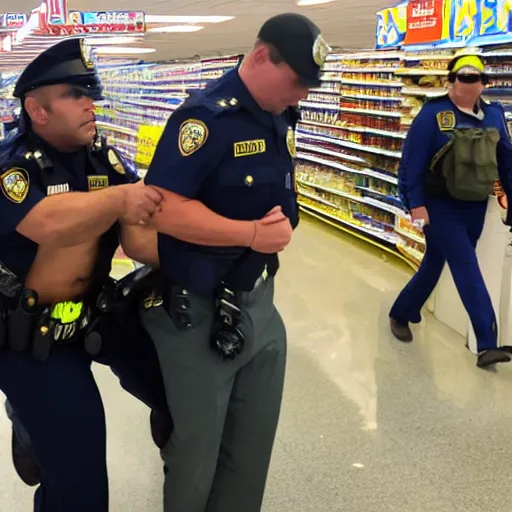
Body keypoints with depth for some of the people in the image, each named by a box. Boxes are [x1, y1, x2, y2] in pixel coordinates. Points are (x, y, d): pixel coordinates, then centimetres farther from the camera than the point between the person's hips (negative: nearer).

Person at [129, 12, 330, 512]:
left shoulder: (279, 121, 7)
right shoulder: (206, 116, -20)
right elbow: (163, 208, -27)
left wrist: (281, 226, 6)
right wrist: (252, 233, -29)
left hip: (260, 302, 8)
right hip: (199, 313, -8)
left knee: (255, 442, 21)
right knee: (196, 452, 11)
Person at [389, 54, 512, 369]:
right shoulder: (434, 113, -11)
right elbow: (413, 162, -13)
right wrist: (416, 204, -17)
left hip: (476, 208, 5)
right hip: (441, 206, -5)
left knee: (434, 264, 15)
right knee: (468, 269, -9)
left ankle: (401, 314, 35)